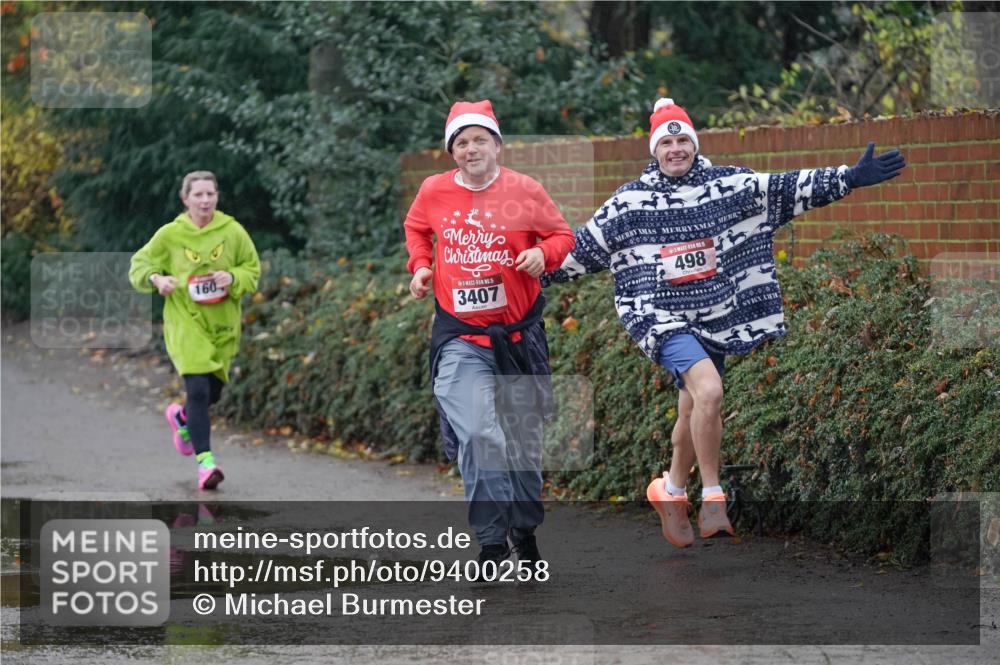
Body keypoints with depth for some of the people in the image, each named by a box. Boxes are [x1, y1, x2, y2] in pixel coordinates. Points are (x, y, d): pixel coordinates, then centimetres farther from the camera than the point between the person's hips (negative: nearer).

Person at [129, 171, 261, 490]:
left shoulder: (233, 232, -3)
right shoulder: (170, 235, -5)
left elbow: (252, 269, 8)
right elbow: (139, 264, 5)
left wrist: (232, 278, -13)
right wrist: (156, 278, -16)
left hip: (222, 323, 3)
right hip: (185, 321, -3)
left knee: (213, 391, 14)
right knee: (198, 388, -18)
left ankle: (181, 417, 49)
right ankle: (205, 461, -17)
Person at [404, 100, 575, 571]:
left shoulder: (524, 191, -7)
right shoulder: (433, 192, -2)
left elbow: (562, 235, 4)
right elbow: (415, 228, 19)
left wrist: (543, 254, -16)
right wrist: (420, 265, 3)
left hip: (518, 331, 1)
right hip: (459, 332, -1)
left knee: (523, 437, 12)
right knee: (478, 436, -16)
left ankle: (525, 528, 32)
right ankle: (492, 541, -10)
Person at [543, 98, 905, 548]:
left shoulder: (729, 186, 2)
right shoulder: (629, 202, 0)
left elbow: (787, 189, -1)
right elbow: (584, 247, 8)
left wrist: (850, 178, -8)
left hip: (714, 319, 4)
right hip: (661, 318, -3)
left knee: (694, 415, 12)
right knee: (709, 390, -25)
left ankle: (672, 492, 37)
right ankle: (712, 498, -16)